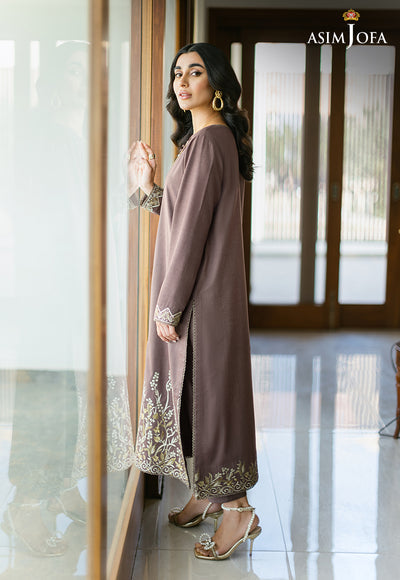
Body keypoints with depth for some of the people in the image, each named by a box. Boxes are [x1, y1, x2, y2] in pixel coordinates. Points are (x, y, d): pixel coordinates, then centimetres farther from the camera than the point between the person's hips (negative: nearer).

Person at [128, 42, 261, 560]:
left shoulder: (208, 140, -17)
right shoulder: (210, 136, 14)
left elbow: (192, 229, -20)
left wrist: (169, 305, -18)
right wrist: (147, 188, 8)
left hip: (202, 292, -10)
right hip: (200, 289, 10)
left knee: (206, 388, -3)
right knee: (196, 389, 16)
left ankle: (237, 509, 7)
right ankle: (208, 494, 28)